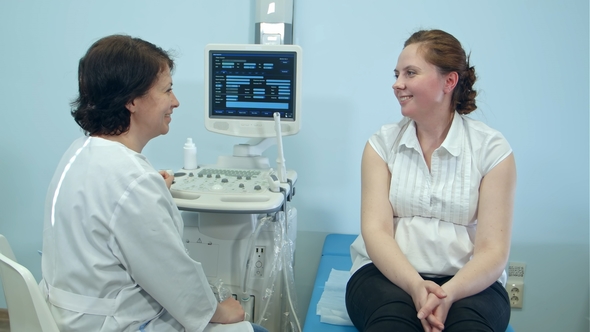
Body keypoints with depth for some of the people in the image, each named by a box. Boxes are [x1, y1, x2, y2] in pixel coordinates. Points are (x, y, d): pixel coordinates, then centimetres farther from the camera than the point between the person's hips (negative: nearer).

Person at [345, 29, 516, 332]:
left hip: (466, 281, 0)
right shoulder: (382, 143, 5)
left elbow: (493, 249, -4)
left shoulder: (492, 148, 1)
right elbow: (375, 230, -5)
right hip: (389, 274, 0)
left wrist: (447, 293, -23)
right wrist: (415, 287, -22)